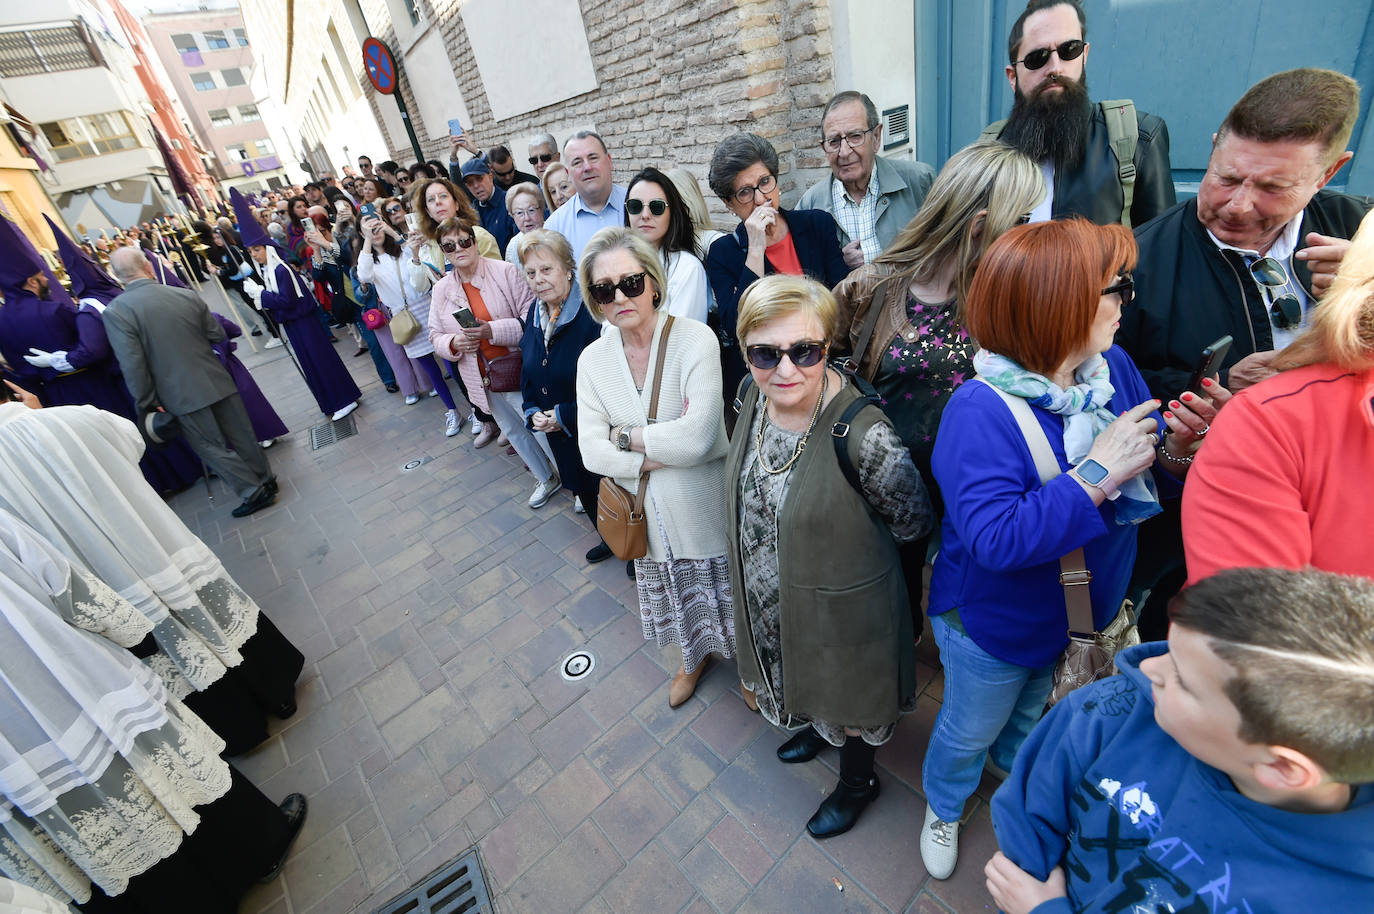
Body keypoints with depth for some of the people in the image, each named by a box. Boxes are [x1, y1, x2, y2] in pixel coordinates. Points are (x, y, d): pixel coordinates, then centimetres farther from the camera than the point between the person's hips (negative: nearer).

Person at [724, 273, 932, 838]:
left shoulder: (861, 433, -35)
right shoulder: (753, 395, -14)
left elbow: (913, 522, -17)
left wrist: (842, 536, -7)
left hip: (841, 606, -6)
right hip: (770, 600, 6)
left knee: (847, 698, 24)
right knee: (805, 681, 34)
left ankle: (857, 781, 56)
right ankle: (818, 727, 67)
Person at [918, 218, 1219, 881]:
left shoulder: (1114, 369, -11)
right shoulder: (980, 411, -33)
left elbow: (1148, 477, 0)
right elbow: (996, 539, -39)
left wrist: (1174, 450, -22)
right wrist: (1097, 473, -37)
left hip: (1080, 608, 7)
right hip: (991, 626, -6)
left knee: (1033, 708, 35)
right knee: (969, 731, 21)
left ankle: (1017, 769, 68)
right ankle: (943, 807, 54)